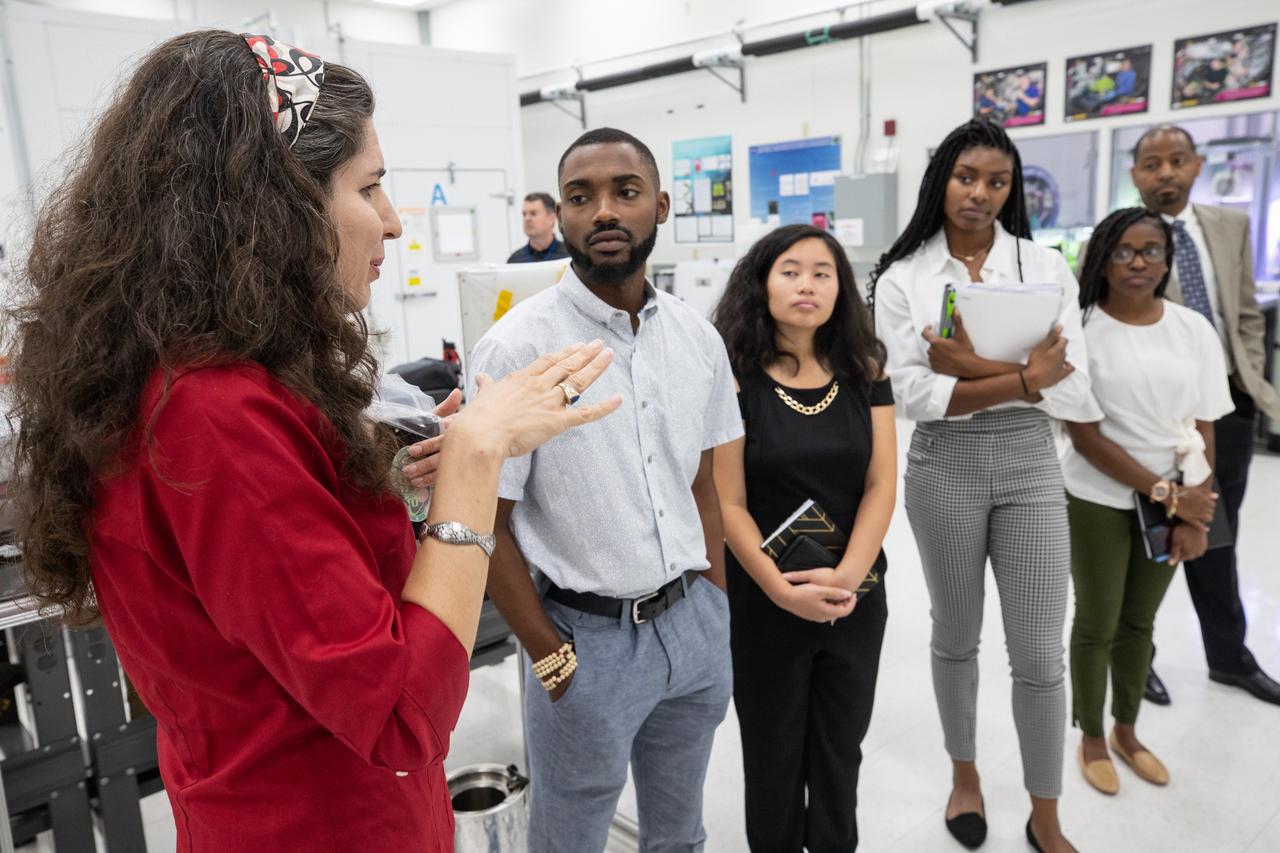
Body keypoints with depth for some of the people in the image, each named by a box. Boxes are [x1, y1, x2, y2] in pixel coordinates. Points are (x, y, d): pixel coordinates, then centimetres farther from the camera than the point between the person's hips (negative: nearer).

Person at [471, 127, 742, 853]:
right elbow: (486, 526, -11)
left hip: (693, 623, 5)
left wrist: (718, 610, 5)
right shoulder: (516, 349, -15)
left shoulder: (699, 337, 0)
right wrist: (553, 660, -9)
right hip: (587, 635, -4)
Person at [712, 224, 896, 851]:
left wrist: (846, 576, -16)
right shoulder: (735, 378, -10)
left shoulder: (864, 373, 1)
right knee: (773, 752, 14)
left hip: (857, 597, 3)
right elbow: (729, 503, -12)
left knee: (841, 747, 18)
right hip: (764, 602, -3)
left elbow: (882, 484, -3)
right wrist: (783, 590, -21)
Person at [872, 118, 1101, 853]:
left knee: (1040, 654, 5)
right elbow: (912, 395, -14)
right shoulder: (902, 278, -3)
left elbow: (1077, 392, -9)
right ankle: (966, 774, 39)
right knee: (956, 636, 16)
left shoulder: (1047, 267, -1)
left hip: (1030, 466, 1)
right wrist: (1023, 378, -19)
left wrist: (973, 369, -18)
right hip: (944, 469, 0)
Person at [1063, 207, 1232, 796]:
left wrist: (1194, 513, -6)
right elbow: (1085, 437, -14)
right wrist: (1168, 494, -13)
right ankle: (1091, 738, 28)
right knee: (1097, 623, 9)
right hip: (1099, 501, -4)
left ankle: (1126, 731, 36)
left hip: (1175, 500, 4)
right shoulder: (1081, 329, -12)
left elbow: (1203, 429, 2)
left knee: (1140, 620, 17)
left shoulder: (1194, 329, 0)